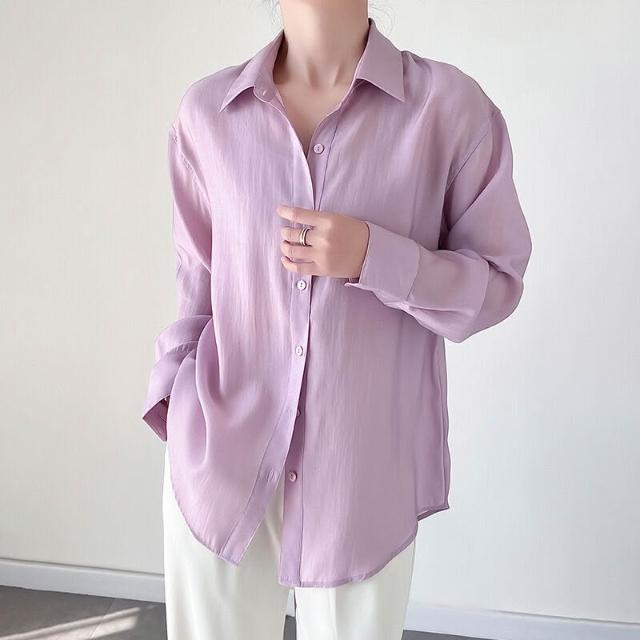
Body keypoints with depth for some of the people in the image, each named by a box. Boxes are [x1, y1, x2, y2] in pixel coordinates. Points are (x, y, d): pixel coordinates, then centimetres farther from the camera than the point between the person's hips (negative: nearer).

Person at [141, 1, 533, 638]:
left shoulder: (452, 106, -6)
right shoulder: (206, 109, 2)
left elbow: (497, 285, -2)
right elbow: (198, 278, 10)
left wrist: (374, 257, -18)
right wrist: (173, 401, 7)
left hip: (364, 468, -1)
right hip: (217, 454, 2)